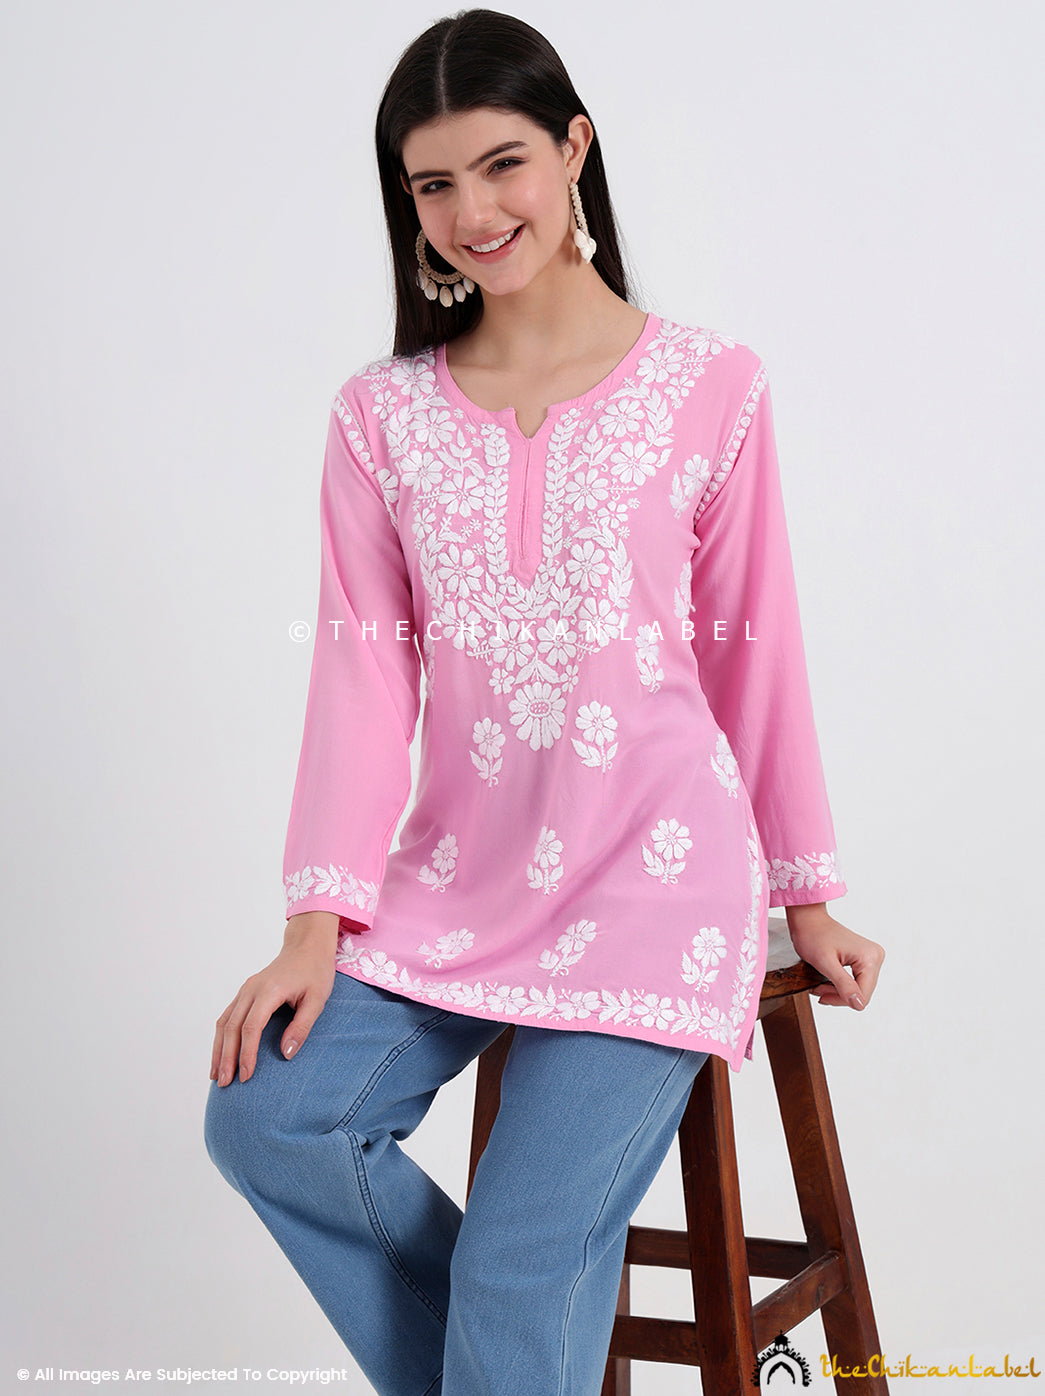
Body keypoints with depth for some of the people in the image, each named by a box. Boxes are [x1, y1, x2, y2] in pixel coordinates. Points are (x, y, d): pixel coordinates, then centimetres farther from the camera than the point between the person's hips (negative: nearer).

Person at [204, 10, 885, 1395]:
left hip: (655, 882, -3)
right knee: (264, 1115, -14)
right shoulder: (381, 414, 5)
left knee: (523, 1263, -13)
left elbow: (754, 653, 3)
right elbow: (367, 668, 1)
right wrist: (319, 922, -6)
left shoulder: (708, 386, -2)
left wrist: (808, 893, 10)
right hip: (458, 886, 4)